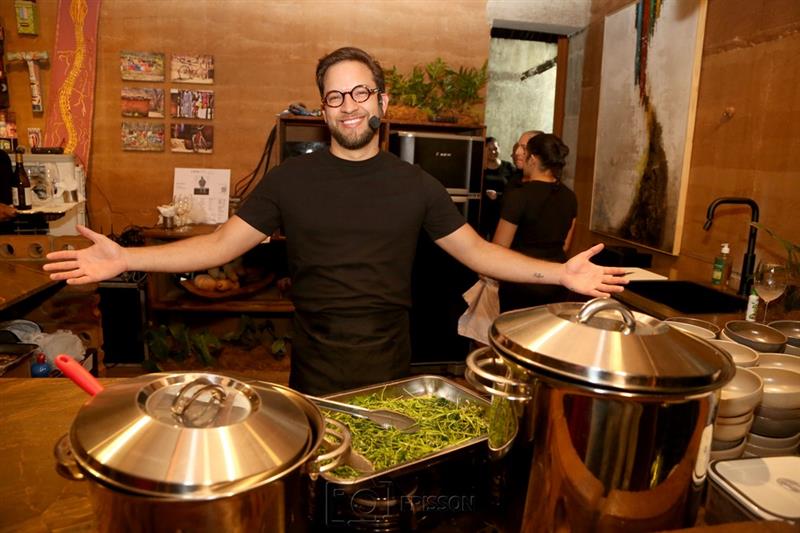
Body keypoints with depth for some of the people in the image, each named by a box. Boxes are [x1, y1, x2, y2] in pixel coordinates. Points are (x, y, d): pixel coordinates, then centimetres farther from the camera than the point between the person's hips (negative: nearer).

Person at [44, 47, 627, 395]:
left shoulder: (415, 184, 0)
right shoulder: (290, 178, -3)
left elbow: (476, 250, 1)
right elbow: (221, 244, -4)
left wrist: (560, 272, -9)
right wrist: (124, 258, -14)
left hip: (391, 366, 1)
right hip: (314, 369, 0)